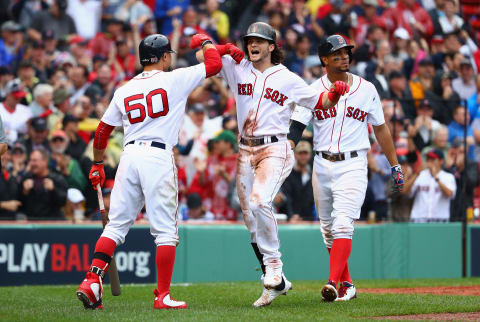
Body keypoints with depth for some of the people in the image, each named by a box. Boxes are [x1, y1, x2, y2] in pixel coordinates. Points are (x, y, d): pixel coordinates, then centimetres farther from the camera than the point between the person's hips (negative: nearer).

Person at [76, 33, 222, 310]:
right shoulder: (175, 80, 2)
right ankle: (163, 295, -3)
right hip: (159, 157, -5)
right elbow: (215, 64, 5)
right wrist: (206, 42, 26)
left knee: (116, 225, 8)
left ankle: (92, 281, -5)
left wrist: (97, 164, 30)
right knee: (166, 230, 0)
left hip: (129, 155, 5)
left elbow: (103, 130, 18)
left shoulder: (124, 90, 15)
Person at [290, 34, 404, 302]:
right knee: (328, 229, 8)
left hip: (353, 165, -2)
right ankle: (347, 285, 21)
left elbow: (381, 128, 13)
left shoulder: (366, 89, 4)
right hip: (322, 166, 2)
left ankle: (334, 284, -26)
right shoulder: (314, 90, 2)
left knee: (343, 224, -17)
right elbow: (297, 127, -5)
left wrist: (395, 165, 13)